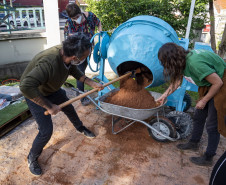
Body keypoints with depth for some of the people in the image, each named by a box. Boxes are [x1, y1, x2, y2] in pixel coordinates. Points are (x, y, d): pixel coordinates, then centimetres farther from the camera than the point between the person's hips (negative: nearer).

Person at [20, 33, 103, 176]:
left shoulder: (67, 54, -18)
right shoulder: (49, 62, -43)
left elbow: (75, 71, 3)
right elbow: (26, 87, -47)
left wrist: (92, 83, -2)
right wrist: (49, 106, -38)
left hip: (53, 89, 7)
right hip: (35, 94, -7)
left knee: (70, 110, 21)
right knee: (46, 131, -7)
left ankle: (81, 129, 52)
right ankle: (32, 158, 23)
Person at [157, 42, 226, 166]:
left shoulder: (194, 63, -34)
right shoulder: (183, 60, -7)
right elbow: (177, 81, 10)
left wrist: (204, 100, -14)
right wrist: (165, 95, 12)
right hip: (208, 86, 8)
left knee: (212, 124, 0)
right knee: (199, 116, 16)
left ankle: (208, 158, 17)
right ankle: (193, 143, 36)